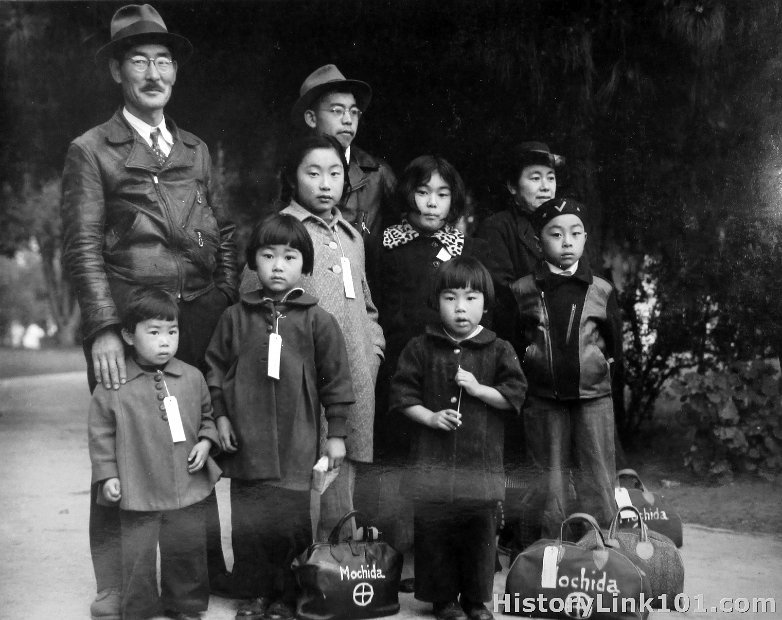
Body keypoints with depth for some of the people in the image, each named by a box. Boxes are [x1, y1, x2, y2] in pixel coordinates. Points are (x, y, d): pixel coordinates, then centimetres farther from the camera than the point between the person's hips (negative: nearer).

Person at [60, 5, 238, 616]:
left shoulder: (196, 151, 17)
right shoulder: (91, 151, 2)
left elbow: (224, 234, 18)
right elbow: (83, 247, -6)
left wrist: (229, 306, 6)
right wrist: (104, 330, -16)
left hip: (201, 319, 4)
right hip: (126, 320, -4)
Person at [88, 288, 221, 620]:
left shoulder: (192, 378, 1)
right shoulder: (113, 385, -8)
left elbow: (207, 416, 15)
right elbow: (101, 433, -2)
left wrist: (206, 442, -2)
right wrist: (107, 475, -6)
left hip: (188, 491, 3)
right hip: (138, 493, -3)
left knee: (188, 549, 14)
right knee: (138, 556, 5)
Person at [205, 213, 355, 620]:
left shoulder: (316, 320, -2)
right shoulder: (236, 317, 4)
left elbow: (336, 378, 1)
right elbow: (216, 367, 12)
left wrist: (337, 433, 2)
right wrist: (221, 415, 6)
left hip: (296, 445, -2)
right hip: (246, 444, 2)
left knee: (289, 523, 0)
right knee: (247, 524, 6)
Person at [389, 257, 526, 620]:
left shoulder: (499, 351, 2)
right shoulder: (421, 348, 2)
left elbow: (515, 395, -1)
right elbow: (402, 393, 3)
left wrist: (479, 389, -14)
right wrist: (429, 416, -10)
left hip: (481, 462, 0)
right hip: (432, 460, 0)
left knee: (480, 532, 7)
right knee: (432, 529, 4)